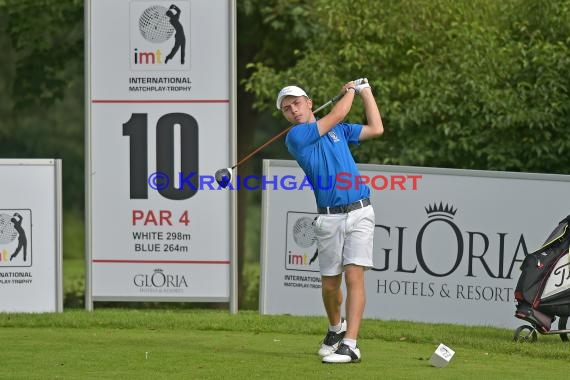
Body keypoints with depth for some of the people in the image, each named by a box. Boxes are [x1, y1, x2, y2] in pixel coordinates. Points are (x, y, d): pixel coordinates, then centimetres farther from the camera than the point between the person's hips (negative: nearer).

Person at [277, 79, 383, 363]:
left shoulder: (338, 130, 15)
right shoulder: (296, 137, -3)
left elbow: (376, 128, 17)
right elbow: (337, 114, -4)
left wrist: (365, 91, 17)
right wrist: (351, 91, 14)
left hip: (359, 212, 1)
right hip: (329, 218, -1)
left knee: (354, 276, -13)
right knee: (330, 283, 7)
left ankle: (349, 345, -19)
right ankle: (336, 328, 38)